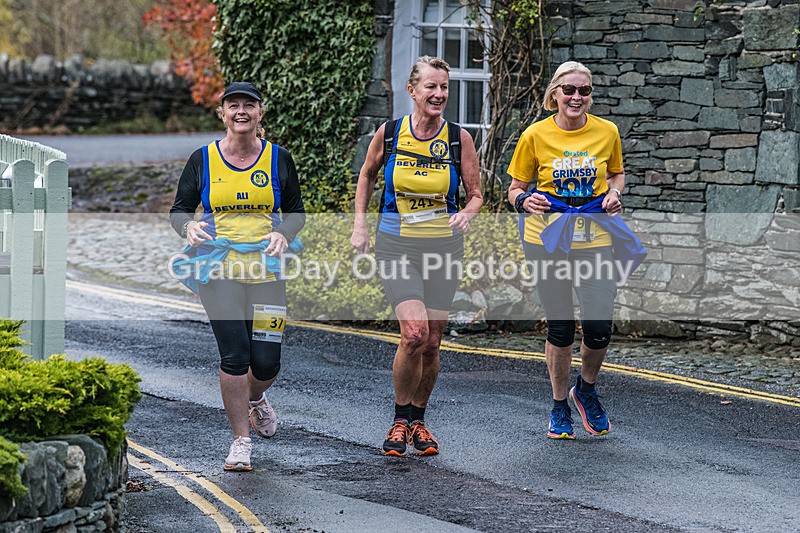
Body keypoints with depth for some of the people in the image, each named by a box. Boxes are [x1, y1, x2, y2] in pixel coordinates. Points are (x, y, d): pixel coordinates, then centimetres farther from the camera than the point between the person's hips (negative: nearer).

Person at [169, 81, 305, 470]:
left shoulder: (278, 159, 4)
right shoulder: (203, 160, 2)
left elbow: (296, 212, 12)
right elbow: (179, 210, 8)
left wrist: (283, 235, -9)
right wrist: (189, 228, -15)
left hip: (266, 268, 1)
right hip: (219, 268, -1)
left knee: (266, 362, -2)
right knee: (234, 355, -11)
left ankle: (255, 398, 35)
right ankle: (241, 442, 2)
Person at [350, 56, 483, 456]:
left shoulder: (458, 138, -3)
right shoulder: (389, 133, -4)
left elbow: (475, 195, 4)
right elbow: (366, 176, 14)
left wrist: (465, 215, -18)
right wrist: (360, 225, 6)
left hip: (444, 246, 2)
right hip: (396, 246, -2)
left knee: (431, 343, 6)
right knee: (414, 334, -17)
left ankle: (418, 420, 26)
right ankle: (400, 419, 3)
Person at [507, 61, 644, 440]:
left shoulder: (606, 132, 1)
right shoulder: (536, 135, -3)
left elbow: (617, 172, 19)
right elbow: (516, 188, 4)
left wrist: (614, 193, -2)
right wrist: (524, 200, -18)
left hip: (595, 238, 1)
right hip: (549, 240, -1)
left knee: (599, 329, -5)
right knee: (560, 329, 1)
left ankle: (586, 390, 25)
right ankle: (559, 407, 22)